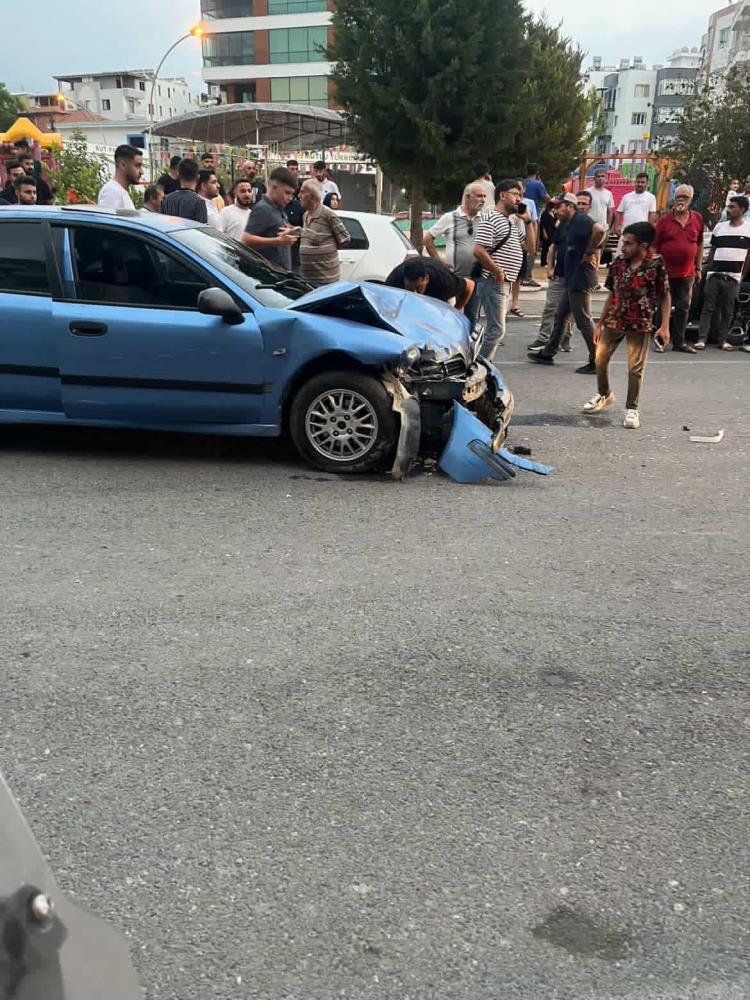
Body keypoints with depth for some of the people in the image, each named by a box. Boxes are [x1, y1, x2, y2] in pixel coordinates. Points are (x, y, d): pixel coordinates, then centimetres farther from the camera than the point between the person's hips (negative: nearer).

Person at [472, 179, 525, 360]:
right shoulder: (490, 219, -11)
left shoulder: (511, 223, 19)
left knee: (494, 329, 12)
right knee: (497, 330, -12)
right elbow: (479, 251, -23)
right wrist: (498, 272, -18)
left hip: (505, 284, 10)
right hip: (494, 283, -10)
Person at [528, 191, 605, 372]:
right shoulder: (573, 223, 17)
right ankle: (548, 354, 27)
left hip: (581, 279, -11)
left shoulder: (581, 219, -14)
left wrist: (589, 253, -22)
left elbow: (600, 230, -32)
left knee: (583, 320, -5)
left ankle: (596, 361, 1)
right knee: (560, 316, 17)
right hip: (573, 278, 11)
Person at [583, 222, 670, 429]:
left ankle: (631, 408, 14)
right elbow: (612, 294, 10)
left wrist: (664, 325, -9)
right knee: (600, 359, 11)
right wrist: (600, 323, 11)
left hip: (639, 324, -5)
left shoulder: (656, 265, -10)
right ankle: (604, 395, 34)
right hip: (613, 321, 5)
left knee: (635, 368, 1)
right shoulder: (619, 262, 2)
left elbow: (665, 296, -4)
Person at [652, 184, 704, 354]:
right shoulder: (664, 220, -2)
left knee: (683, 308, 6)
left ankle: (679, 342, 13)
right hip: (665, 272, -3)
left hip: (687, 273, 3)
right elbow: (654, 246, -2)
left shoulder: (697, 219, 5)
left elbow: (700, 244, 13)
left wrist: (698, 268, 11)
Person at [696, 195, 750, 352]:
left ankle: (722, 340, 11)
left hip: (733, 277, -1)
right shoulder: (719, 227, 9)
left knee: (728, 310, 4)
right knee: (708, 308, 0)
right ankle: (702, 338, 0)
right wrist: (708, 269, 11)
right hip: (714, 274, 1)